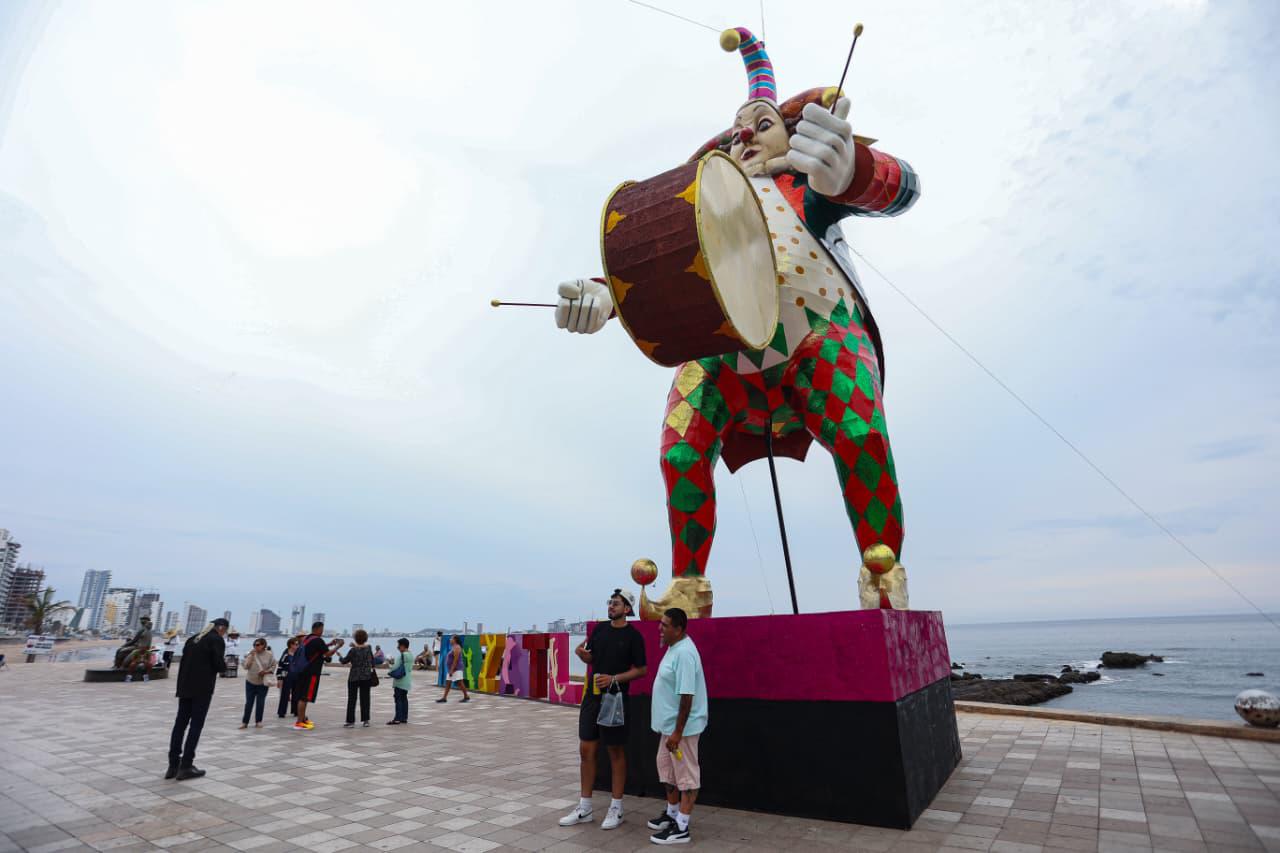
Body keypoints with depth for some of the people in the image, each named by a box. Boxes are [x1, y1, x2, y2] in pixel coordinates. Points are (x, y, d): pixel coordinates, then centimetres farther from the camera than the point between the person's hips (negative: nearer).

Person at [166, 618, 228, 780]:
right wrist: (224, 663, 8)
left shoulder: (192, 638, 14)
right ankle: (186, 766, 0)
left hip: (185, 687, 7)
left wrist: (181, 686, 19)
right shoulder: (217, 640, -8)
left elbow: (183, 662, 15)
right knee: (196, 725, -1)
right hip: (202, 689, -7)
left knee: (180, 724, 10)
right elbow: (219, 665, -14)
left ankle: (173, 765, 13)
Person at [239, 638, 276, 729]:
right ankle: (244, 722, 15)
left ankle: (258, 721, 17)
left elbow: (273, 666, -2)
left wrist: (266, 671, -18)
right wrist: (251, 656, -17)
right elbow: (246, 666, -8)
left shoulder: (269, 655, -7)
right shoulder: (251, 654, -3)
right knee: (249, 703, 5)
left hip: (263, 683, -1)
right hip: (250, 682, 1)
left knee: (260, 703, 6)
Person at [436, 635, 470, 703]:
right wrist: (450, 670, 21)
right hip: (452, 669, 11)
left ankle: (467, 697, -1)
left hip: (457, 669, -11)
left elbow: (455, 660, -21)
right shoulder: (454, 647, 16)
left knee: (460, 683, -7)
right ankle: (444, 698, 13)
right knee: (447, 683, 9)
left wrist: (451, 670, -23)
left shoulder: (456, 647, -16)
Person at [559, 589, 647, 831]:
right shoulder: (600, 628, 6)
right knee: (586, 750, 9)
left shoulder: (633, 635, -9)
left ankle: (616, 808, 21)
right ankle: (584, 808, 22)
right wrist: (581, 653, -8)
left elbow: (641, 669, -9)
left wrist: (614, 679, -19)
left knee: (616, 752, 7)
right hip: (592, 697, 5)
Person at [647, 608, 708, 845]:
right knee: (668, 769, 22)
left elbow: (687, 695, -27)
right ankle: (671, 814, 38)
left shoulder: (684, 652, -26)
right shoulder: (674, 648, 7)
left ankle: (681, 828, 13)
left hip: (681, 727, -10)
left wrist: (678, 732, -25)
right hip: (669, 724, 10)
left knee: (686, 775, 3)